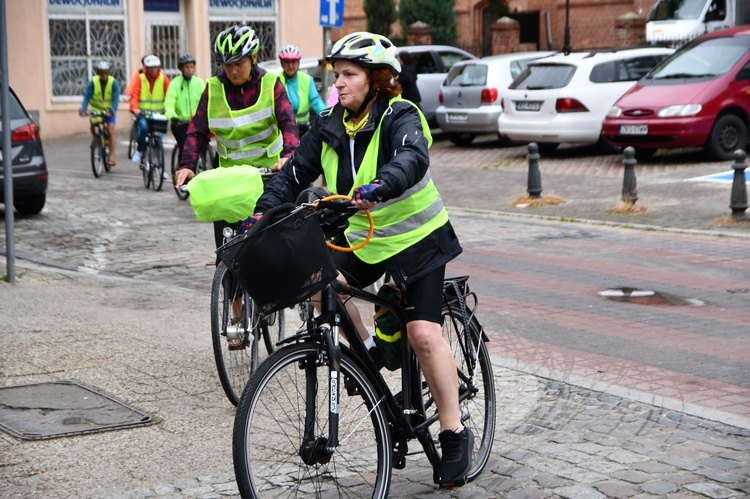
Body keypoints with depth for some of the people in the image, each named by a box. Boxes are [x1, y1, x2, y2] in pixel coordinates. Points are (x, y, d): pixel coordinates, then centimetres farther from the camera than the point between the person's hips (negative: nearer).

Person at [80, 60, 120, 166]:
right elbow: (87, 97, -21)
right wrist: (83, 109, -37)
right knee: (93, 128, -17)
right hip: (96, 110, 1)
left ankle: (111, 156, -7)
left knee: (110, 131, -13)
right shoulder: (93, 82, -16)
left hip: (109, 111, -1)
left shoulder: (114, 83, -18)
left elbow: (116, 99, -24)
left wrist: (111, 110, -40)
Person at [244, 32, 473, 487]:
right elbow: (295, 174, -1)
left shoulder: (400, 117, -18)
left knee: (423, 333, -13)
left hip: (416, 237, -5)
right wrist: (262, 212, -16)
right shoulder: (330, 126, 0)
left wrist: (378, 186, -59)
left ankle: (455, 434, 1)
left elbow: (412, 159, -39)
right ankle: (367, 348, 5)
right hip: (362, 239, 6)